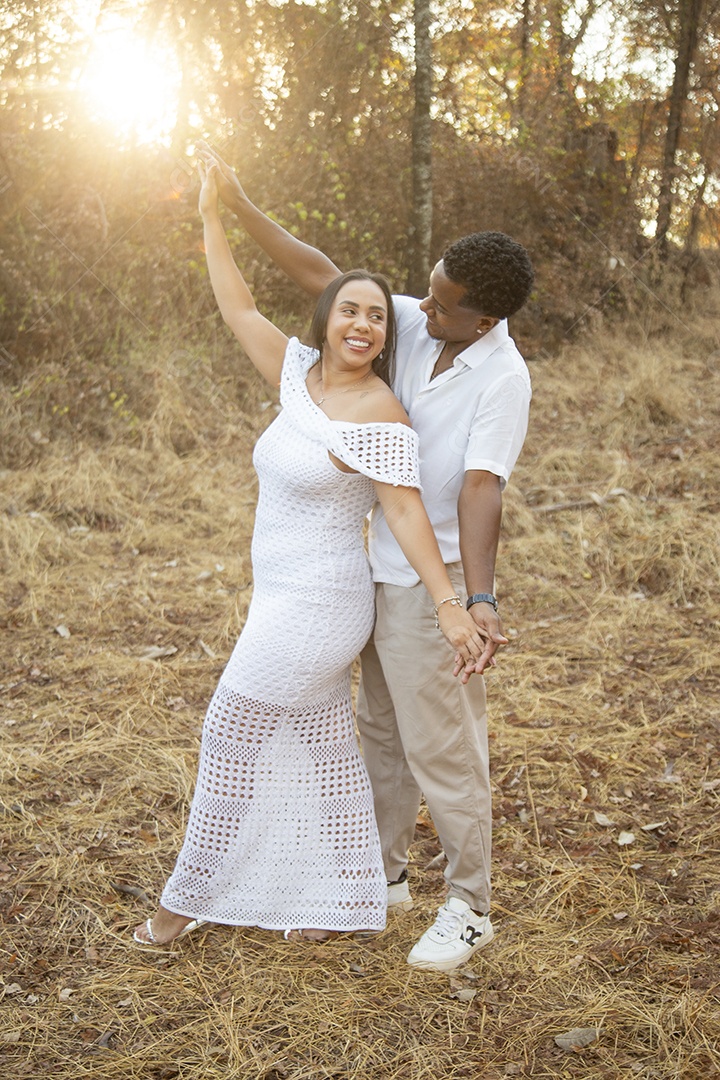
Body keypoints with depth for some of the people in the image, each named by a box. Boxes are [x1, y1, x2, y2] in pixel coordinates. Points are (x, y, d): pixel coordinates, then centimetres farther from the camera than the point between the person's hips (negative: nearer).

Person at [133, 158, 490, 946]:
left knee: (234, 737, 4)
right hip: (290, 598, 8)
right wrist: (212, 218, 11)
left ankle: (193, 896, 22)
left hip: (313, 607, -8)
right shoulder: (301, 373, 4)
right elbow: (239, 310, 11)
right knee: (321, 746, 15)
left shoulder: (381, 417, -18)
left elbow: (405, 512, -20)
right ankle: (344, 903, 29)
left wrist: (450, 607, -25)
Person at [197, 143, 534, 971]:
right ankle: (386, 877, 37)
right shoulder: (413, 326, -2)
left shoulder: (502, 379, -21)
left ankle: (468, 909, 19)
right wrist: (239, 206, -1)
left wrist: (479, 601, -40)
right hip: (384, 571, 8)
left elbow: (481, 491, -30)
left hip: (438, 584, -8)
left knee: (442, 751, 2)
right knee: (382, 734, 20)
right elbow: (322, 277, 2)